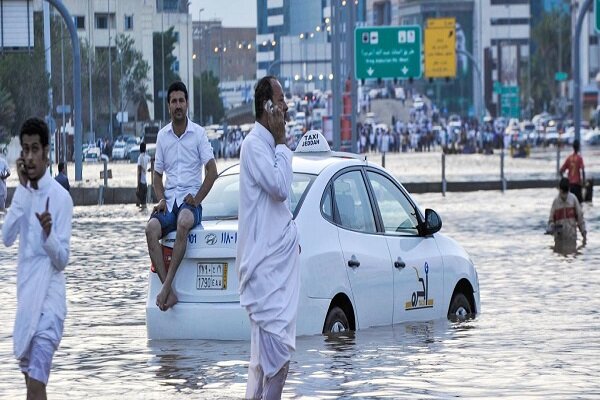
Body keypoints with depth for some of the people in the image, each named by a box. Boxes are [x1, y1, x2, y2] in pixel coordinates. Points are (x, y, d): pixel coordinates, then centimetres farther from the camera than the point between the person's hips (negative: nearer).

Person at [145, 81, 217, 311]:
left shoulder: (198, 133, 3)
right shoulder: (162, 136, 13)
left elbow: (212, 170, 0)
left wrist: (197, 199, -9)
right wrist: (161, 199, 1)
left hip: (190, 201, -3)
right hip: (169, 200, 3)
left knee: (184, 223, -38)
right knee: (152, 228, -29)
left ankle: (166, 285, -41)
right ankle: (169, 291, -33)